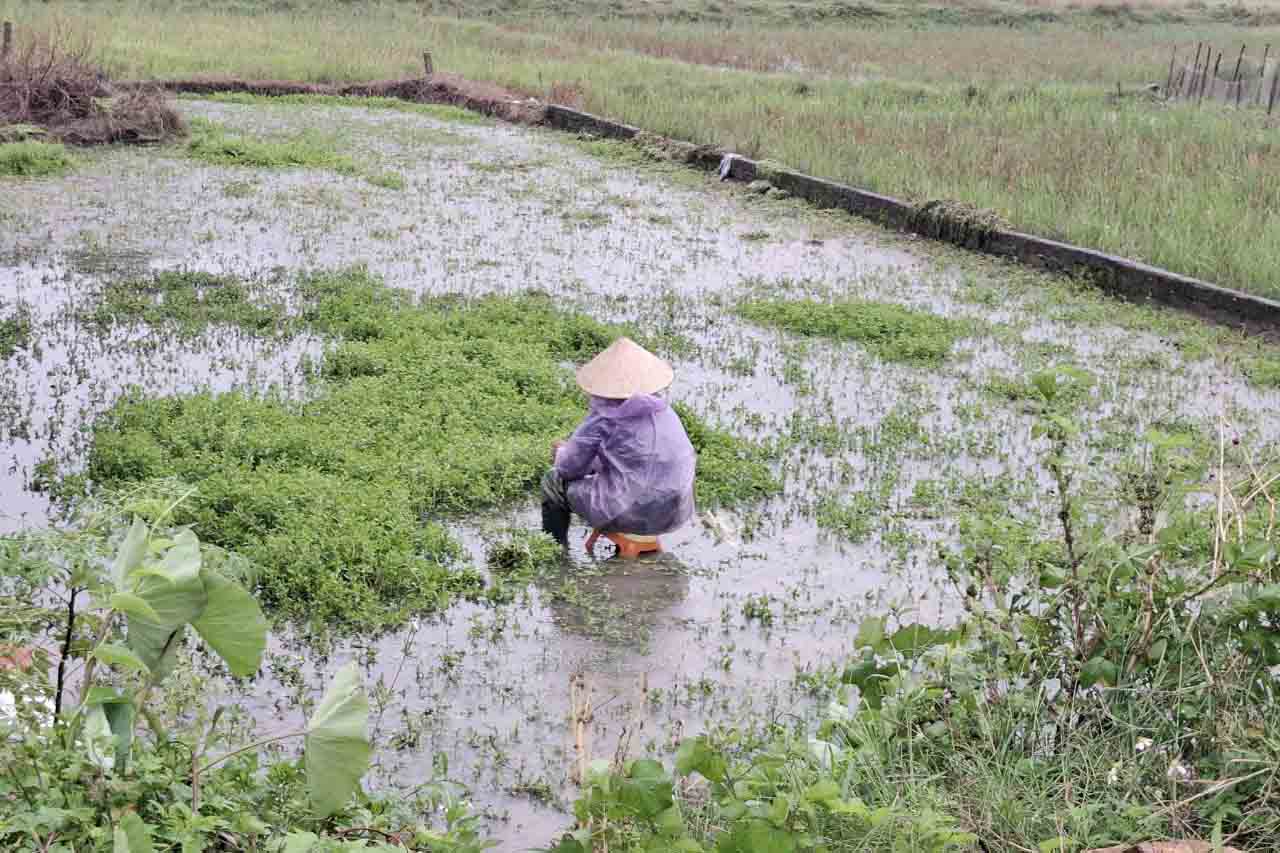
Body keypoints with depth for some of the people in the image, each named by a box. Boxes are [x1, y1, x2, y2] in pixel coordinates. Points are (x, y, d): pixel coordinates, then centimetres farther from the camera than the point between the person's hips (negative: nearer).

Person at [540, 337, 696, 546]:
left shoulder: (602, 418, -14)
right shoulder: (664, 410, 6)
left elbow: (569, 468, -6)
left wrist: (562, 454, 20)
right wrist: (573, 449, 25)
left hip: (631, 515, -7)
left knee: (554, 481, 13)